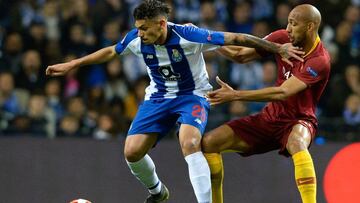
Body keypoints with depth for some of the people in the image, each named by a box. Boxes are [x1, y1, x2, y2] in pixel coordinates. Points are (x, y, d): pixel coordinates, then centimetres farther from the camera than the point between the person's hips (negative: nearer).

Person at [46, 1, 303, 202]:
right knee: (132, 152, -9)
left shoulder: (188, 35, -27)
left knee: (189, 143, -34)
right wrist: (71, 65, 12)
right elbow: (109, 52, 8)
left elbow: (236, 39, -22)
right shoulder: (136, 39, -14)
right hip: (158, 98, 5)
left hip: (192, 96, -4)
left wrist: (278, 48, -20)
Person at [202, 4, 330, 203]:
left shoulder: (319, 61, -24)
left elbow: (282, 93, -31)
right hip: (269, 117, 7)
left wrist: (235, 95, -32)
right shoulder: (282, 38, -4)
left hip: (298, 120, -6)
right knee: (208, 142, -6)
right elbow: (242, 55, 7)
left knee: (296, 142, -44)